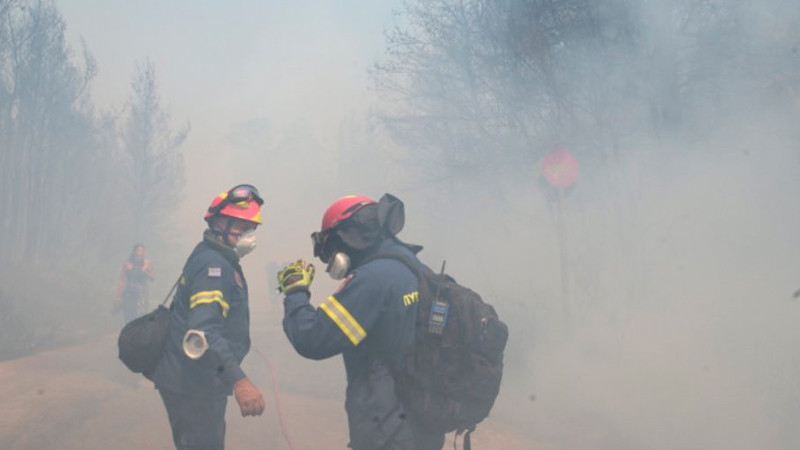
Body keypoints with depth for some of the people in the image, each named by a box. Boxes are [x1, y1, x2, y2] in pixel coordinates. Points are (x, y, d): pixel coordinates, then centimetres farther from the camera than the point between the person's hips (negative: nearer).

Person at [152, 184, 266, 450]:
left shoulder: (219, 260, 13)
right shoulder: (212, 264, -20)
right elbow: (204, 330, -33)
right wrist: (239, 380, -42)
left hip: (198, 383, 11)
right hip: (193, 386, -11)